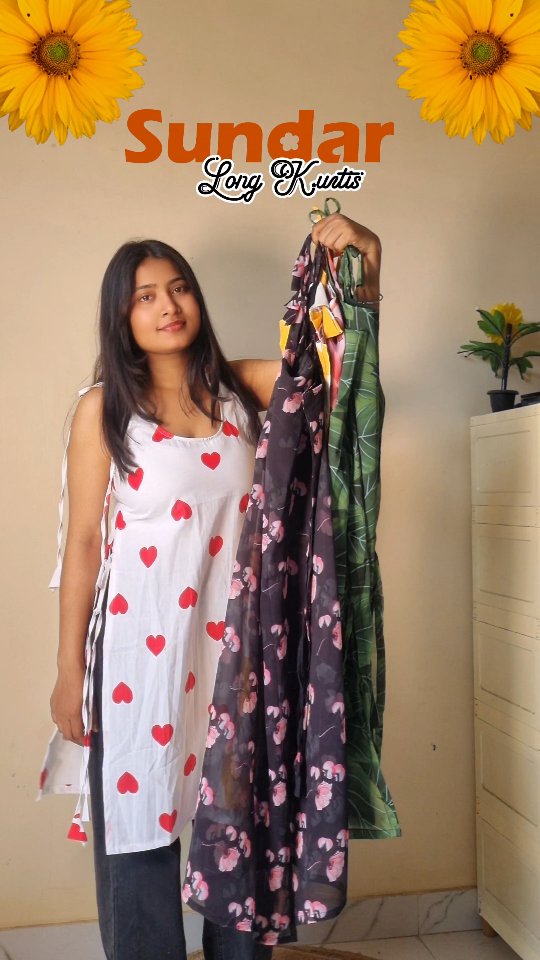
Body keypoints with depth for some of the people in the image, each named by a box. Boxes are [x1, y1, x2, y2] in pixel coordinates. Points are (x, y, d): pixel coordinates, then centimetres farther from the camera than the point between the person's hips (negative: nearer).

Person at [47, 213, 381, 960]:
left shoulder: (241, 388, 4)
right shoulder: (104, 408, -4)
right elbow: (84, 543, -2)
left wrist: (366, 266, -16)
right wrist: (69, 671, 0)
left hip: (231, 641, 3)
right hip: (139, 646, -2)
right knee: (141, 835, 10)